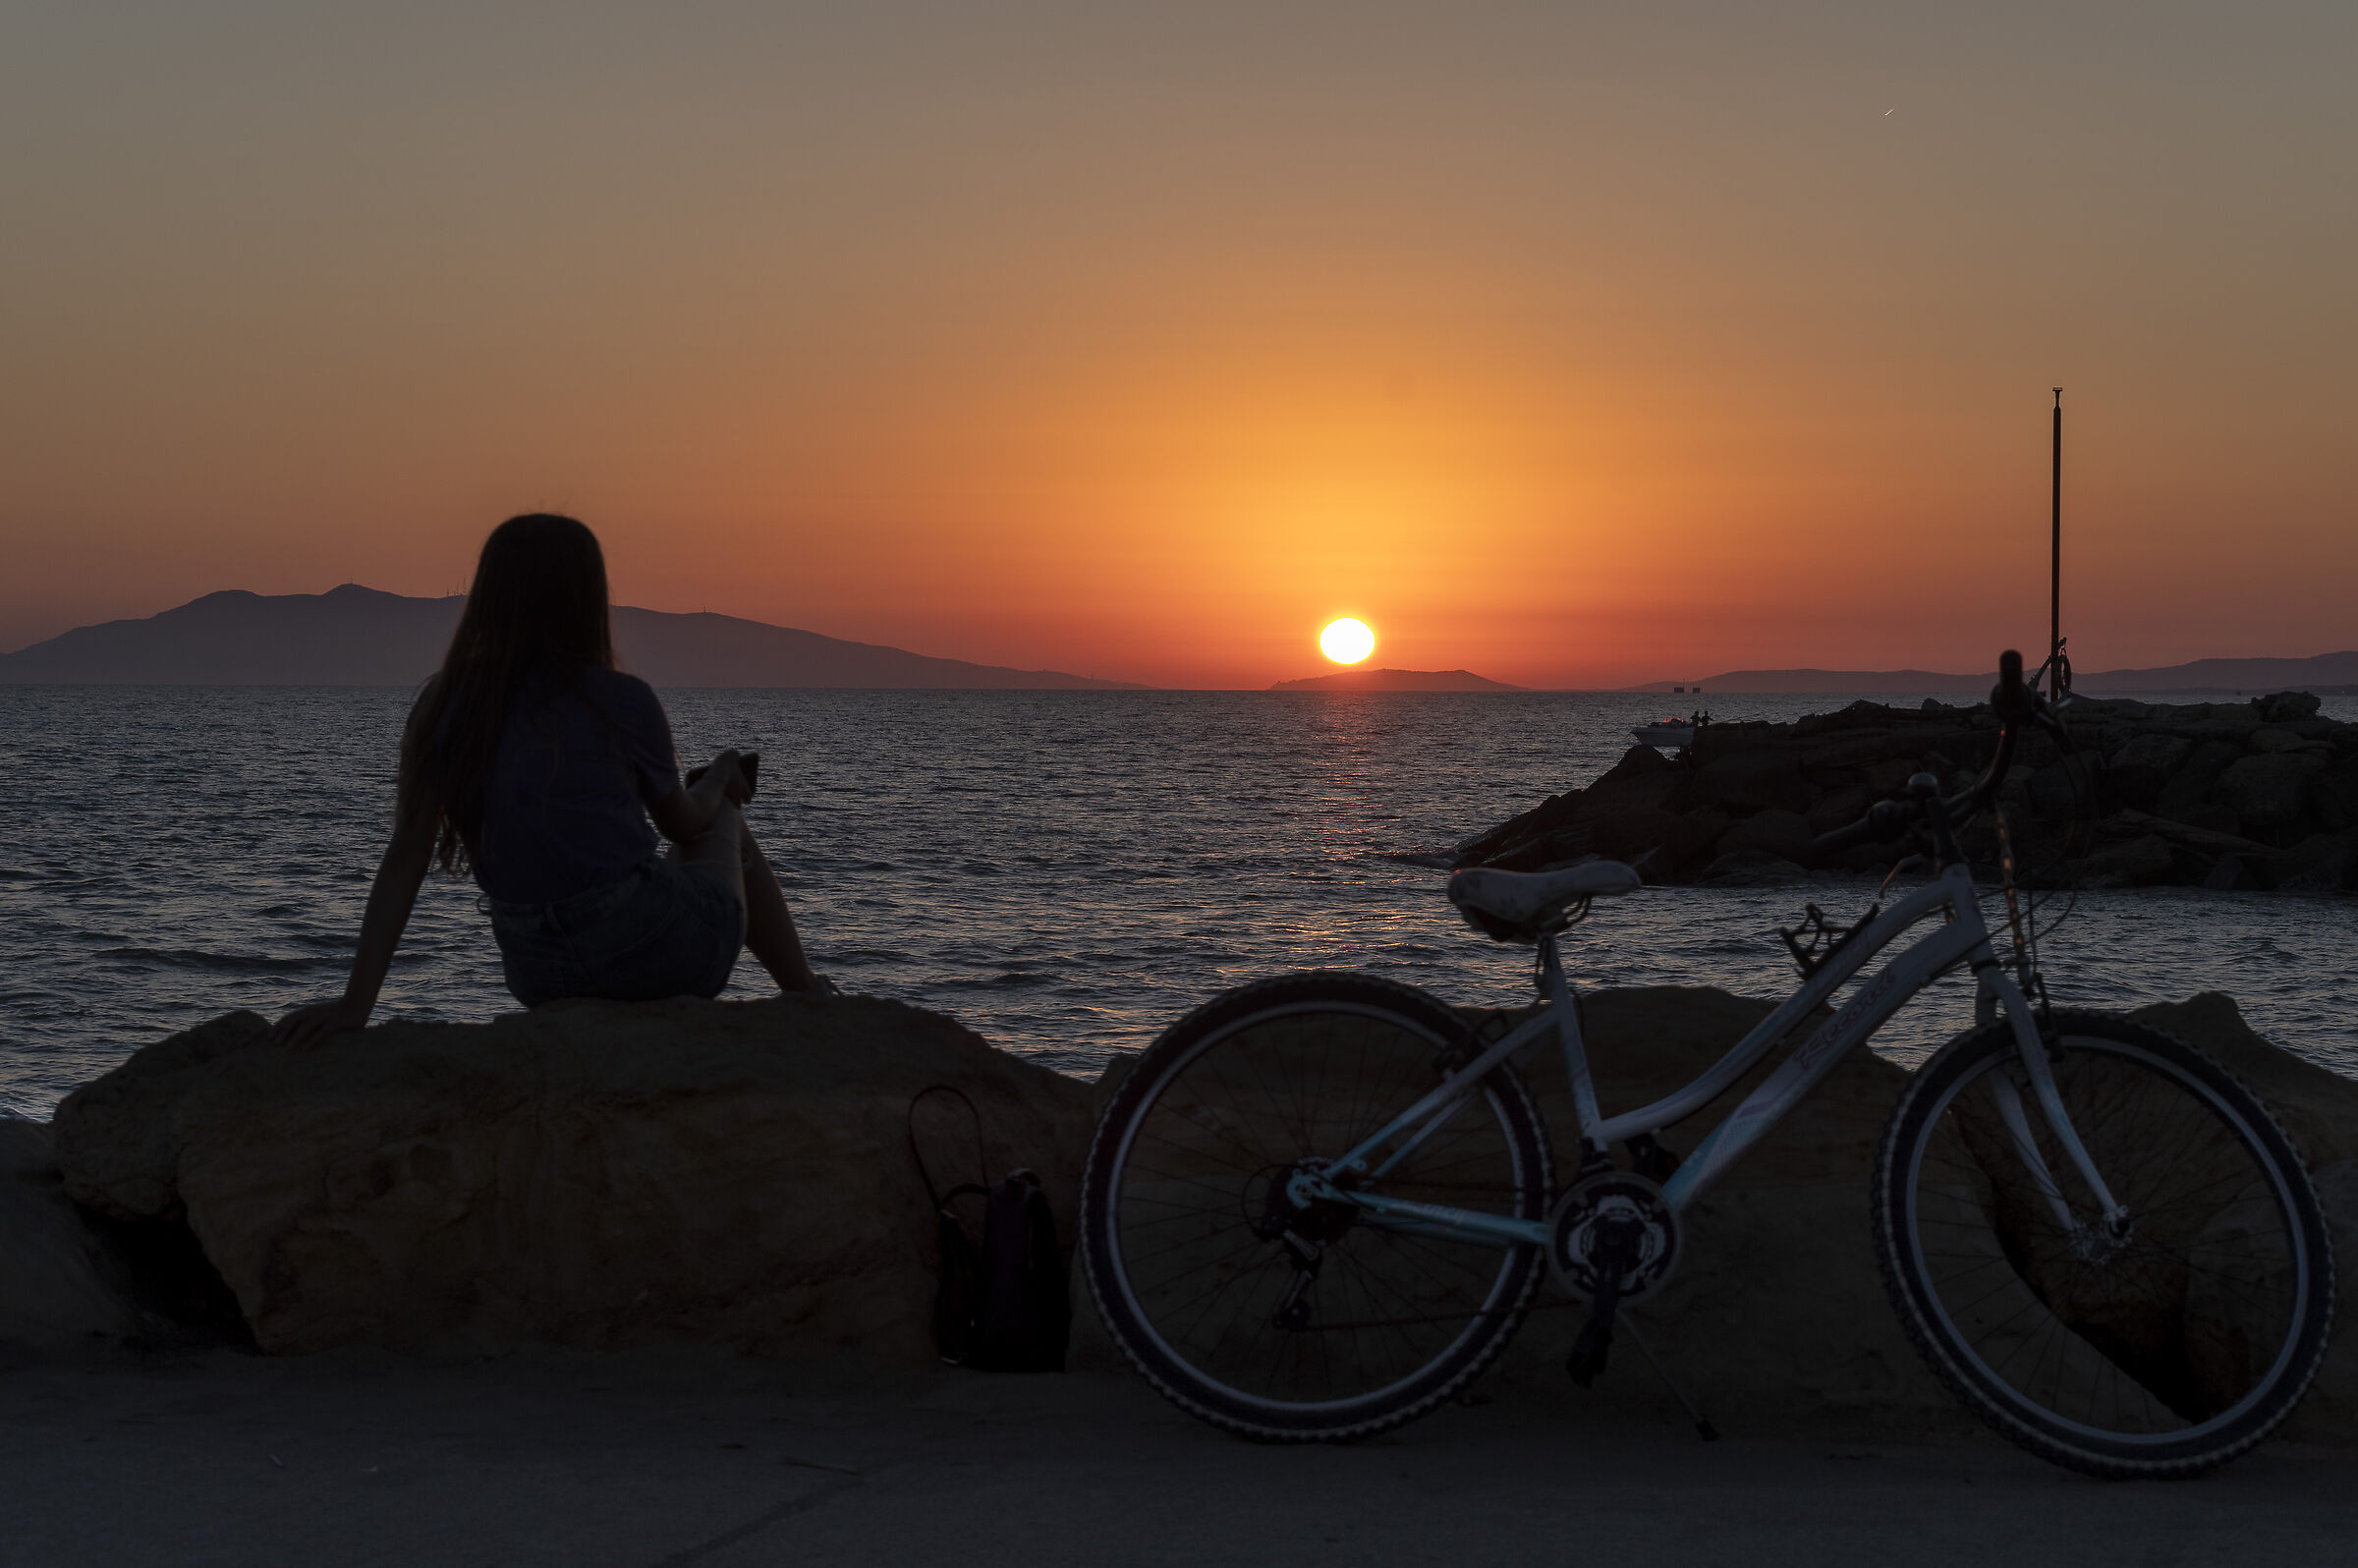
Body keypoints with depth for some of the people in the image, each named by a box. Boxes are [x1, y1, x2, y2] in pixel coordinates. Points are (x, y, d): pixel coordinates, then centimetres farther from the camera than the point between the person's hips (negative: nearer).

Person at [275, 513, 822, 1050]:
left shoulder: (443, 705, -2)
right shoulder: (622, 701, -12)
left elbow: (403, 860, -7)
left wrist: (357, 1001, -8)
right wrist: (721, 776, 27)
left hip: (539, 975, 4)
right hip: (658, 953, -4)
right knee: (722, 822, 30)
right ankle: (809, 1000, 41)